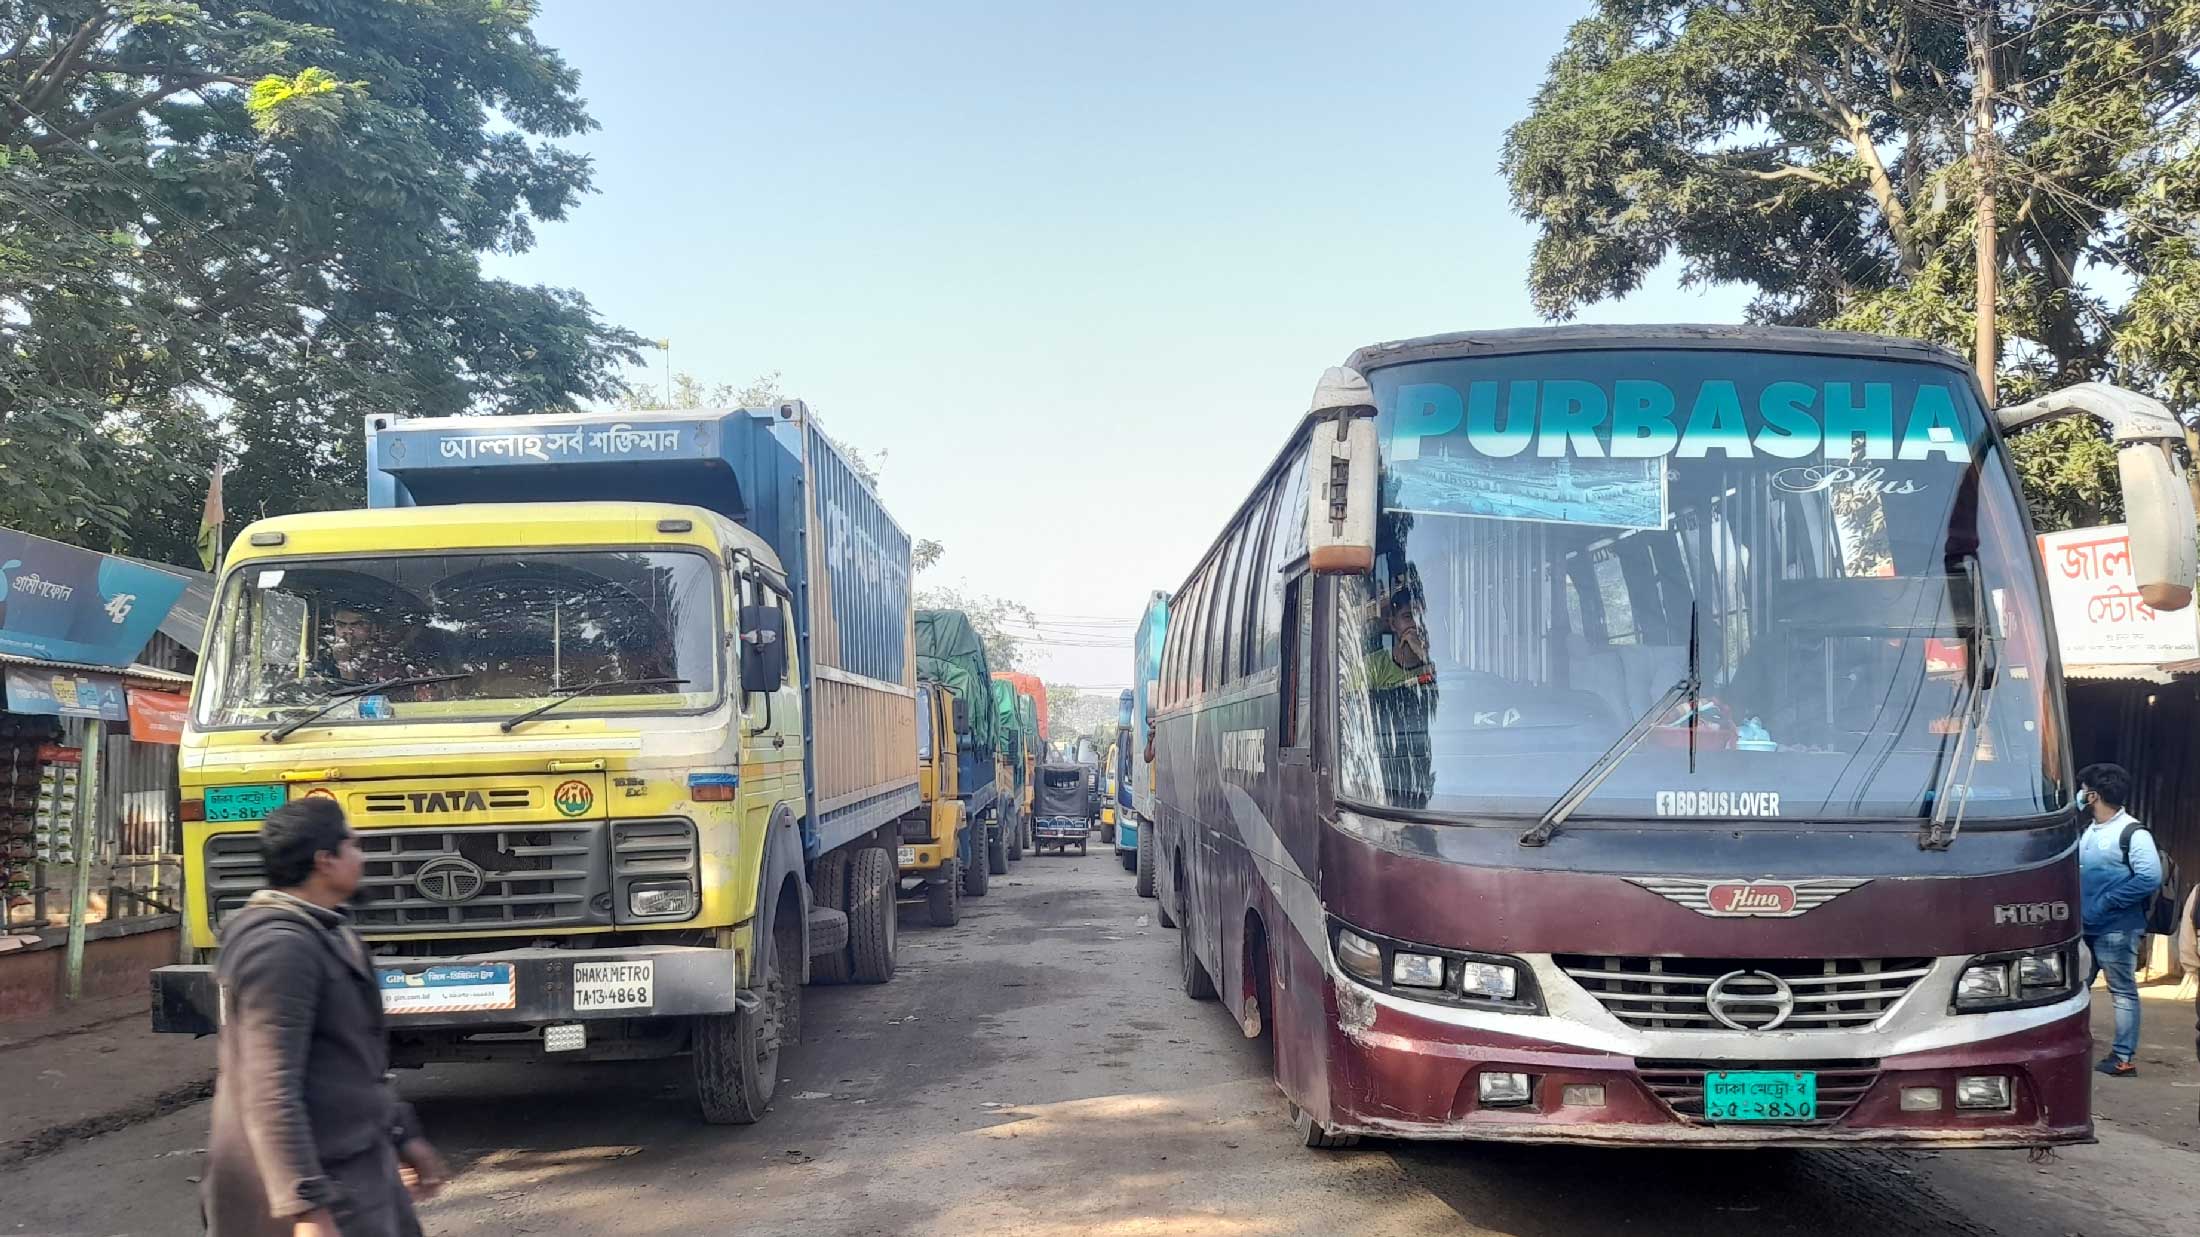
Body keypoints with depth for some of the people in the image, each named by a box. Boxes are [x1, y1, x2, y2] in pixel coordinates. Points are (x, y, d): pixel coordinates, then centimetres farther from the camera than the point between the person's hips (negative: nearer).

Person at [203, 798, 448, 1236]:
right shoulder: (280, 946, -21)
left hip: (354, 1161, 10)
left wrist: (402, 1136, 23)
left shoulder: (325, 932, 12)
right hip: (326, 1183, -10)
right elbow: (269, 1091, -26)